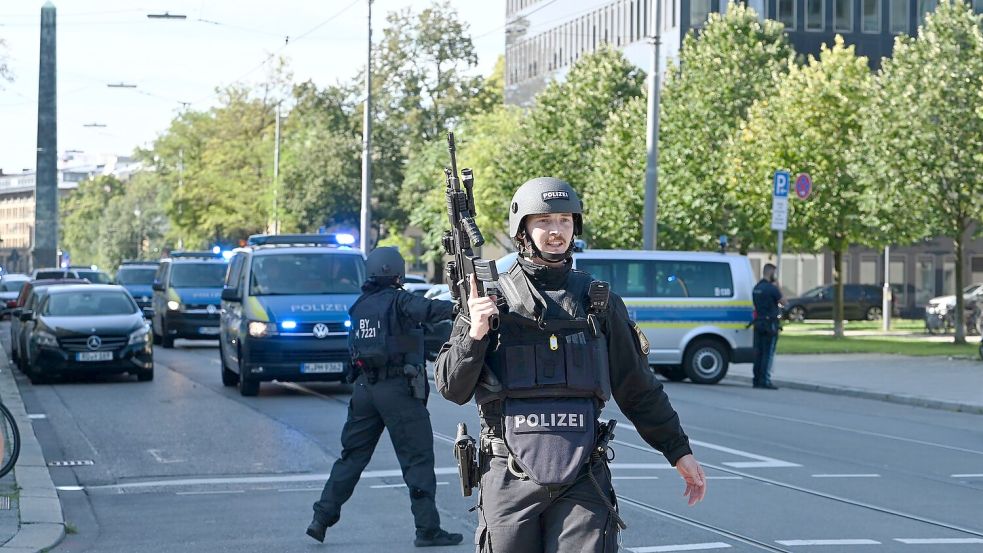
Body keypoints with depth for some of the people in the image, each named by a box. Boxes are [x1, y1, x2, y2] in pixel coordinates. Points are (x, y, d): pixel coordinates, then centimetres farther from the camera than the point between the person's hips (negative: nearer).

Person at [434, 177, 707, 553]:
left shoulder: (598, 300, 9)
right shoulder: (490, 297, 3)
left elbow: (637, 388, 16)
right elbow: (452, 388, 2)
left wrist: (678, 451, 15)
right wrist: (474, 335, -14)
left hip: (582, 479, 1)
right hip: (510, 476, -1)